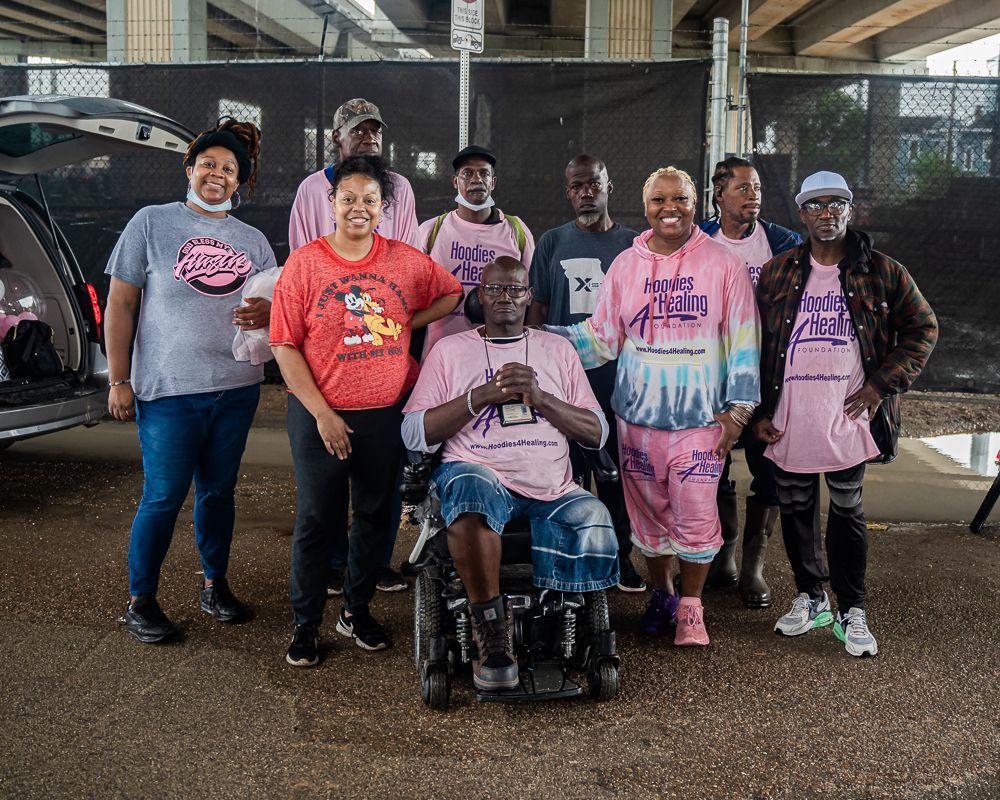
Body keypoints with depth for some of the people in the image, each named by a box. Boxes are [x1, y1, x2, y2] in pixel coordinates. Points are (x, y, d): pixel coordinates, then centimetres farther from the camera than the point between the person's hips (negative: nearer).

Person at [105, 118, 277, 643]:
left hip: (237, 388, 4)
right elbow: (120, 304, -1)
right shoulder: (152, 223, -1)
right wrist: (119, 381, -6)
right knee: (163, 497, -1)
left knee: (219, 491, 12)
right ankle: (140, 601, 15)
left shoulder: (252, 241, 11)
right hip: (168, 389, -4)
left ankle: (216, 585, 28)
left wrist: (268, 312, -8)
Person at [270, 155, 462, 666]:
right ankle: (305, 624, 20)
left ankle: (356, 611, 32)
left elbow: (453, 293, 17)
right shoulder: (304, 263, -6)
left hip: (387, 413, 3)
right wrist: (322, 413, -13)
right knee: (317, 519, 4)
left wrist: (409, 323, 0)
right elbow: (284, 346, -8)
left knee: (375, 515, 14)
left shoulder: (406, 261, 1)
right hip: (320, 414, -3)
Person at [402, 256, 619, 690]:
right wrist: (483, 395, -6)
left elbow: (597, 432, 11)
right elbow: (414, 434, 3)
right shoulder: (450, 349, 14)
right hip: (482, 476, -2)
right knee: (469, 488, -38)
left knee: (596, 524, -29)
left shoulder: (557, 349, 20)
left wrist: (538, 396, -4)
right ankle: (491, 629, -22)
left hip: (553, 491, 2)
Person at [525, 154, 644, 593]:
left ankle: (620, 555, 20)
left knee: (618, 471, 7)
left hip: (620, 380, 1)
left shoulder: (633, 244, 7)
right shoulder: (552, 243, 5)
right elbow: (537, 310, 5)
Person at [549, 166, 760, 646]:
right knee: (649, 512, 10)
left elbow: (743, 341, 2)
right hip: (638, 414, 2)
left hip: (701, 417, -2)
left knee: (696, 516, -4)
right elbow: (601, 337, 9)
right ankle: (661, 595, 31)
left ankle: (690, 609, 15)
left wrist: (737, 409, -2)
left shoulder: (723, 264, 0)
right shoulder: (625, 266, 6)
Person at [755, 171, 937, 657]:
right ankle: (810, 598, 29)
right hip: (787, 423, 2)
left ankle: (851, 612, 17)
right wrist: (758, 411, 2)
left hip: (847, 418, -2)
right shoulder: (776, 273, 4)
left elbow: (923, 328, 6)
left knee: (847, 512, 5)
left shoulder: (882, 273, 1)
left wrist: (882, 384, -5)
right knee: (795, 510, 12)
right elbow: (754, 345, 7)